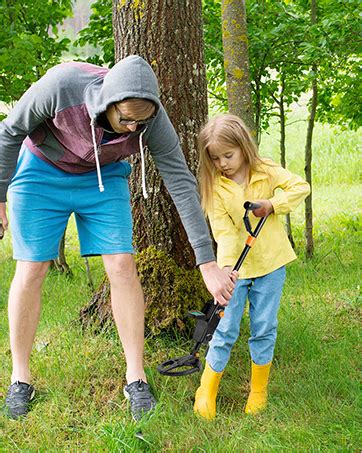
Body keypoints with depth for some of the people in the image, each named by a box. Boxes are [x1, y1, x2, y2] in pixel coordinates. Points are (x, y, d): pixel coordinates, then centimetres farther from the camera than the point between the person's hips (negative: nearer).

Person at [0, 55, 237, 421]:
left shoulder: (153, 118, -27)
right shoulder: (62, 85, -35)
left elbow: (182, 186, -23)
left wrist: (208, 264, -25)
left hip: (103, 176, 2)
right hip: (41, 171, -1)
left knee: (122, 265, -9)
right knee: (31, 270, -3)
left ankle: (135, 378, 3)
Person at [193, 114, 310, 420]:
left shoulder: (266, 171, -2)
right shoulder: (215, 186, -5)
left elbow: (301, 187, -3)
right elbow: (224, 231, -12)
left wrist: (273, 204, -16)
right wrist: (226, 264, -26)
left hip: (270, 263, 1)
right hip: (236, 266, -1)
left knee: (264, 329, 7)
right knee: (225, 330, -1)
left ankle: (259, 391, 22)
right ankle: (207, 392, 13)